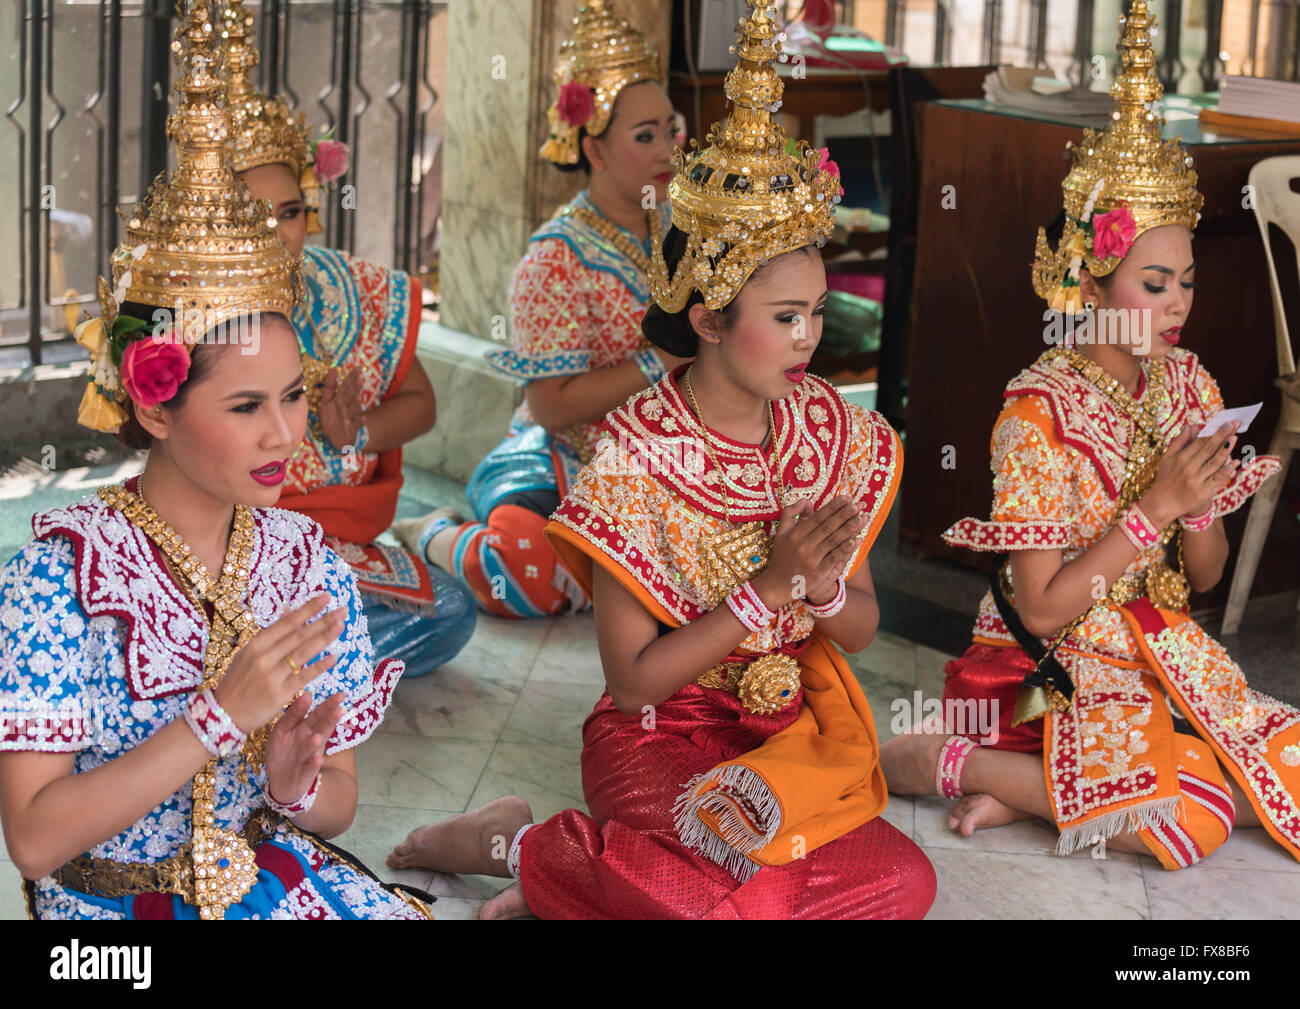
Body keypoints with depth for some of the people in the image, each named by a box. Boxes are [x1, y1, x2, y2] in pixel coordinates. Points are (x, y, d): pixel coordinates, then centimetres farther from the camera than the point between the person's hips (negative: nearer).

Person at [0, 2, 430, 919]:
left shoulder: (304, 559, 1)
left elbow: (338, 804, 8)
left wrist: (297, 785, -14)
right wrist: (221, 713, -24)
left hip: (279, 875, 4)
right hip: (108, 900, -4)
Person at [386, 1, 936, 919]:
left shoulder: (829, 428, 1)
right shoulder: (635, 456, -13)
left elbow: (862, 629, 9)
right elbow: (634, 679, -14)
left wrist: (825, 588, -15)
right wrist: (770, 586, -21)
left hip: (793, 723, 6)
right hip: (660, 736, -6)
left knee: (902, 880, -20)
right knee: (757, 898, -33)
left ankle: (602, 879, -8)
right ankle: (526, 847, -8)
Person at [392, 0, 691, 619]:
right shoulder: (559, 255, -11)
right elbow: (553, 404, -17)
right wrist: (662, 361, -21)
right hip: (562, 460, -6)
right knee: (532, 570, -34)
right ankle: (438, 537, 2)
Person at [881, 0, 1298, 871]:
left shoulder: (1186, 384, 4)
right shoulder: (1040, 409, -16)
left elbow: (1205, 576, 10)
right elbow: (1042, 608, -18)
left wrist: (1202, 503, -12)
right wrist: (1156, 504, -21)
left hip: (1163, 653, 7)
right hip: (1056, 670, -7)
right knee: (1192, 815, -25)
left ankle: (1037, 787, -7)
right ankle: (954, 762, -9)